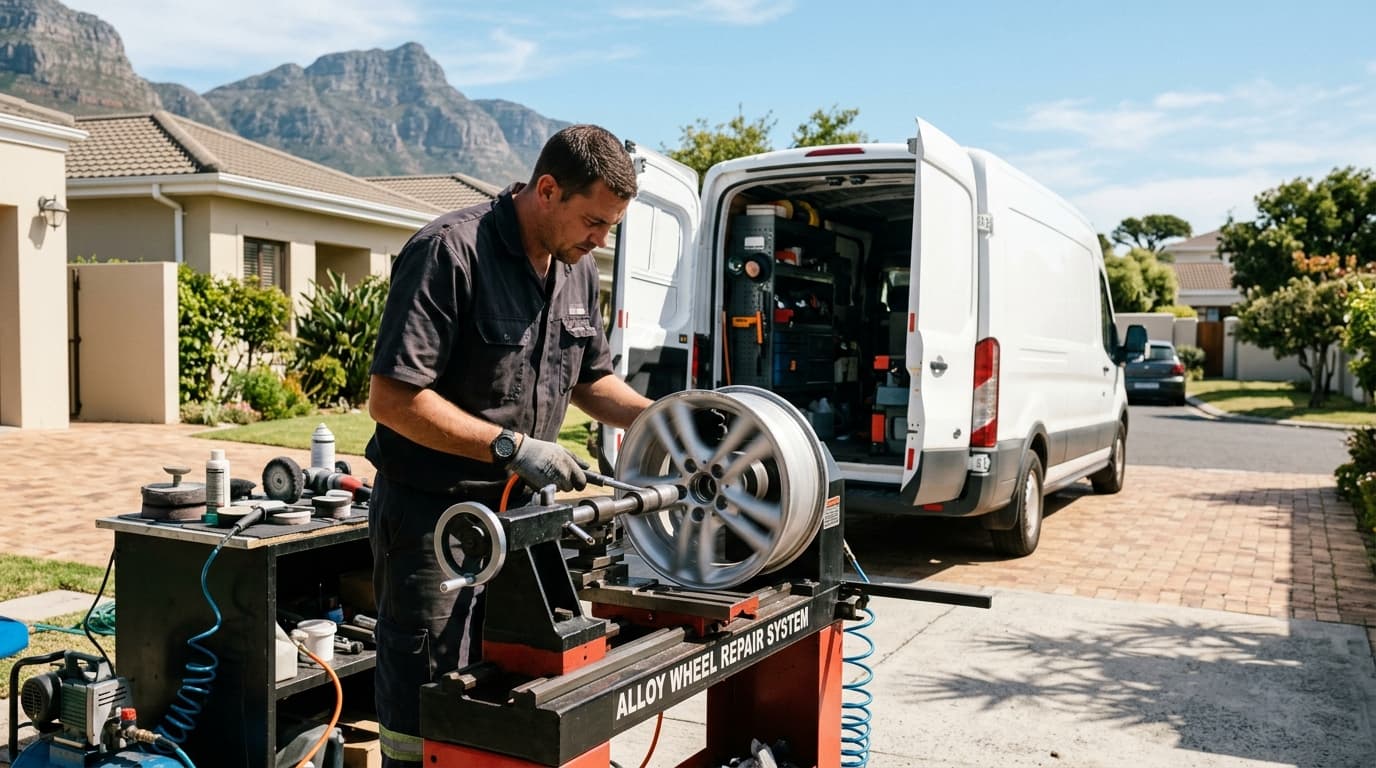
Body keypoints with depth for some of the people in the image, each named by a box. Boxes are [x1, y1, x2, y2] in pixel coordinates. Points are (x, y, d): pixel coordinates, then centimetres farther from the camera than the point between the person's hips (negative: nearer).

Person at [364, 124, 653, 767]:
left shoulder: (577, 268, 6)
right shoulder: (450, 251, -18)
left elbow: (590, 380, 19)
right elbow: (392, 400, -22)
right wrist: (513, 447, -25)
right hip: (432, 517, -7)